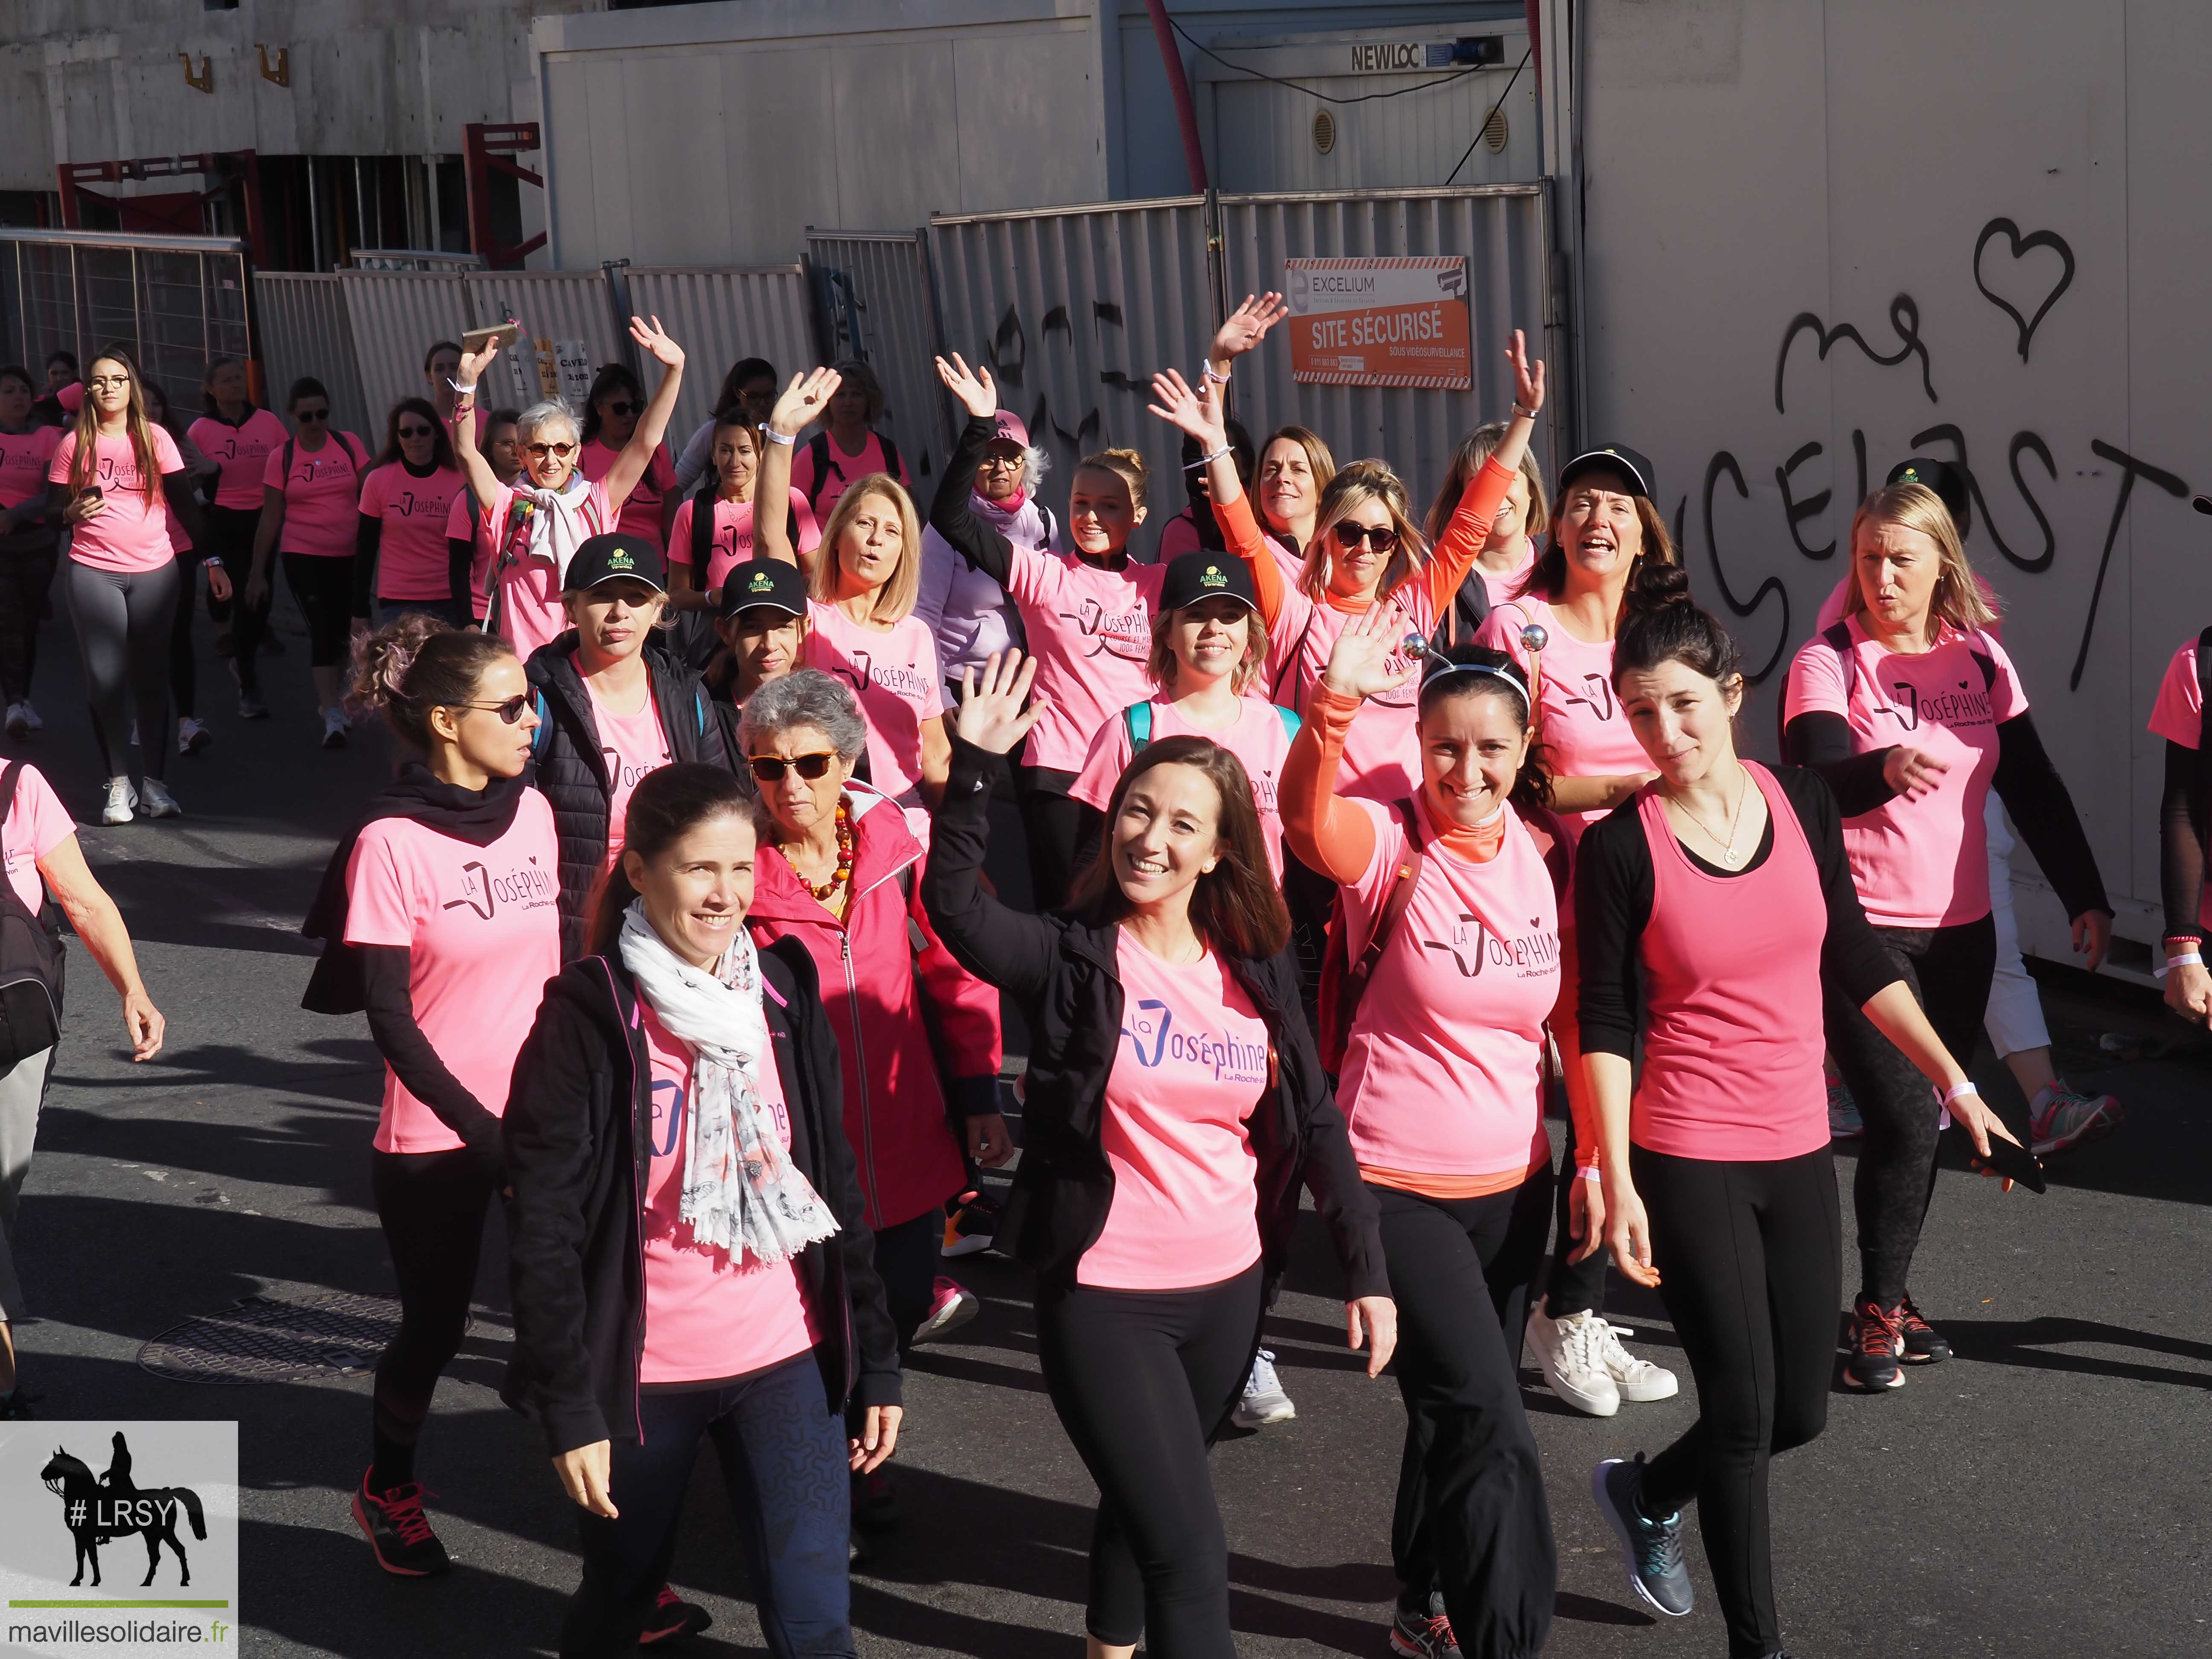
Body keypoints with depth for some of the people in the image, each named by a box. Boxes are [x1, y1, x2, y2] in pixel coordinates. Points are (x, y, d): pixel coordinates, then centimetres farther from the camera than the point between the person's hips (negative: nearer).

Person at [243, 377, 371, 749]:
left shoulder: (349, 445, 1)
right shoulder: (281, 457, -1)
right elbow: (270, 518, 2)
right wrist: (257, 572, 2)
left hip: (349, 556, 2)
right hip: (303, 557, -2)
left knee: (343, 631, 10)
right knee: (321, 631, -11)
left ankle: (331, 696, 33)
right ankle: (332, 717, -12)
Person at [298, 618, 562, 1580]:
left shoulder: (533, 812, 0)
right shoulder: (392, 844, -16)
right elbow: (388, 1019, -15)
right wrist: (486, 1133, -18)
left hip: (545, 1116, 4)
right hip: (437, 1135, -4)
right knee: (435, 1326, 12)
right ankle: (388, 1491, 38)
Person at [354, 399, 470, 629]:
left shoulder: (458, 480, 0)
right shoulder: (378, 480, -2)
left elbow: (467, 551, 6)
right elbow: (366, 547, 5)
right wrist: (360, 609, 3)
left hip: (450, 601, 1)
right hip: (398, 602, -1)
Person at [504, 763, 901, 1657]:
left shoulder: (783, 993, 2)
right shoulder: (590, 1015, -10)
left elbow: (834, 1184, 8)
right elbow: (545, 1223, -11)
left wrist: (875, 1363, 7)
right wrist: (569, 1406, -14)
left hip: (786, 1361, 3)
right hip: (640, 1373, -2)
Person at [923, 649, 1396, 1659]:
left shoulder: (1256, 971, 2)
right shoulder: (1072, 958, -10)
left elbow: (1315, 1123, 5)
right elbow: (954, 903, -27)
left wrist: (1366, 1271, 3)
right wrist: (974, 766, -35)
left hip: (1230, 1290, 5)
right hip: (1105, 1298, -5)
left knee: (1146, 1503, 24)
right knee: (1190, 1548, -9)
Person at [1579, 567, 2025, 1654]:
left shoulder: (1799, 801, 0)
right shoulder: (1620, 846, -12)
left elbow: (1856, 962, 9)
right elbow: (1605, 1023, -9)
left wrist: (1956, 1082, 10)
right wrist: (1615, 1180, -15)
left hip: (1799, 1153, 5)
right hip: (1688, 1161, -5)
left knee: (1799, 1412, 11)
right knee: (1744, 1410, -3)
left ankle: (1645, 1494, 39)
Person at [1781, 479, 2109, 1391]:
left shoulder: (1982, 659, 6)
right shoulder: (1827, 664, -7)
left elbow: (2035, 790, 9)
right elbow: (1816, 777, -24)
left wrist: (2086, 897, 4)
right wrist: (1884, 769, -45)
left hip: (1959, 931, 5)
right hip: (1862, 930, -4)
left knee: (1923, 1121, 11)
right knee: (1903, 1122, -11)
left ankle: (1890, 1294, 26)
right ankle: (1878, 1311, 5)